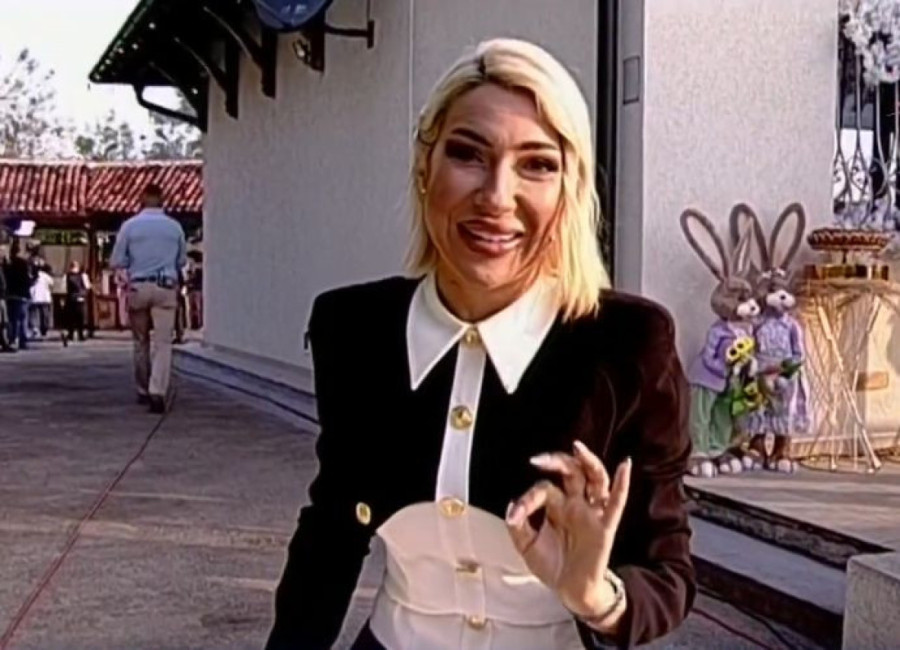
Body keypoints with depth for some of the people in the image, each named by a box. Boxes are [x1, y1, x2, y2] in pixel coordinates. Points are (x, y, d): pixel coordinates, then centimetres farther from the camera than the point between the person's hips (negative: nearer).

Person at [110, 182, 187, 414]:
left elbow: (116, 261, 1)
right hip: (166, 288, 0)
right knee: (162, 342, -4)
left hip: (138, 287, 0)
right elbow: (181, 261, 14)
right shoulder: (174, 227, 4)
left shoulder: (130, 226, -1)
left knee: (141, 341, 15)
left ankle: (143, 390, 24)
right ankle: (158, 392, -18)